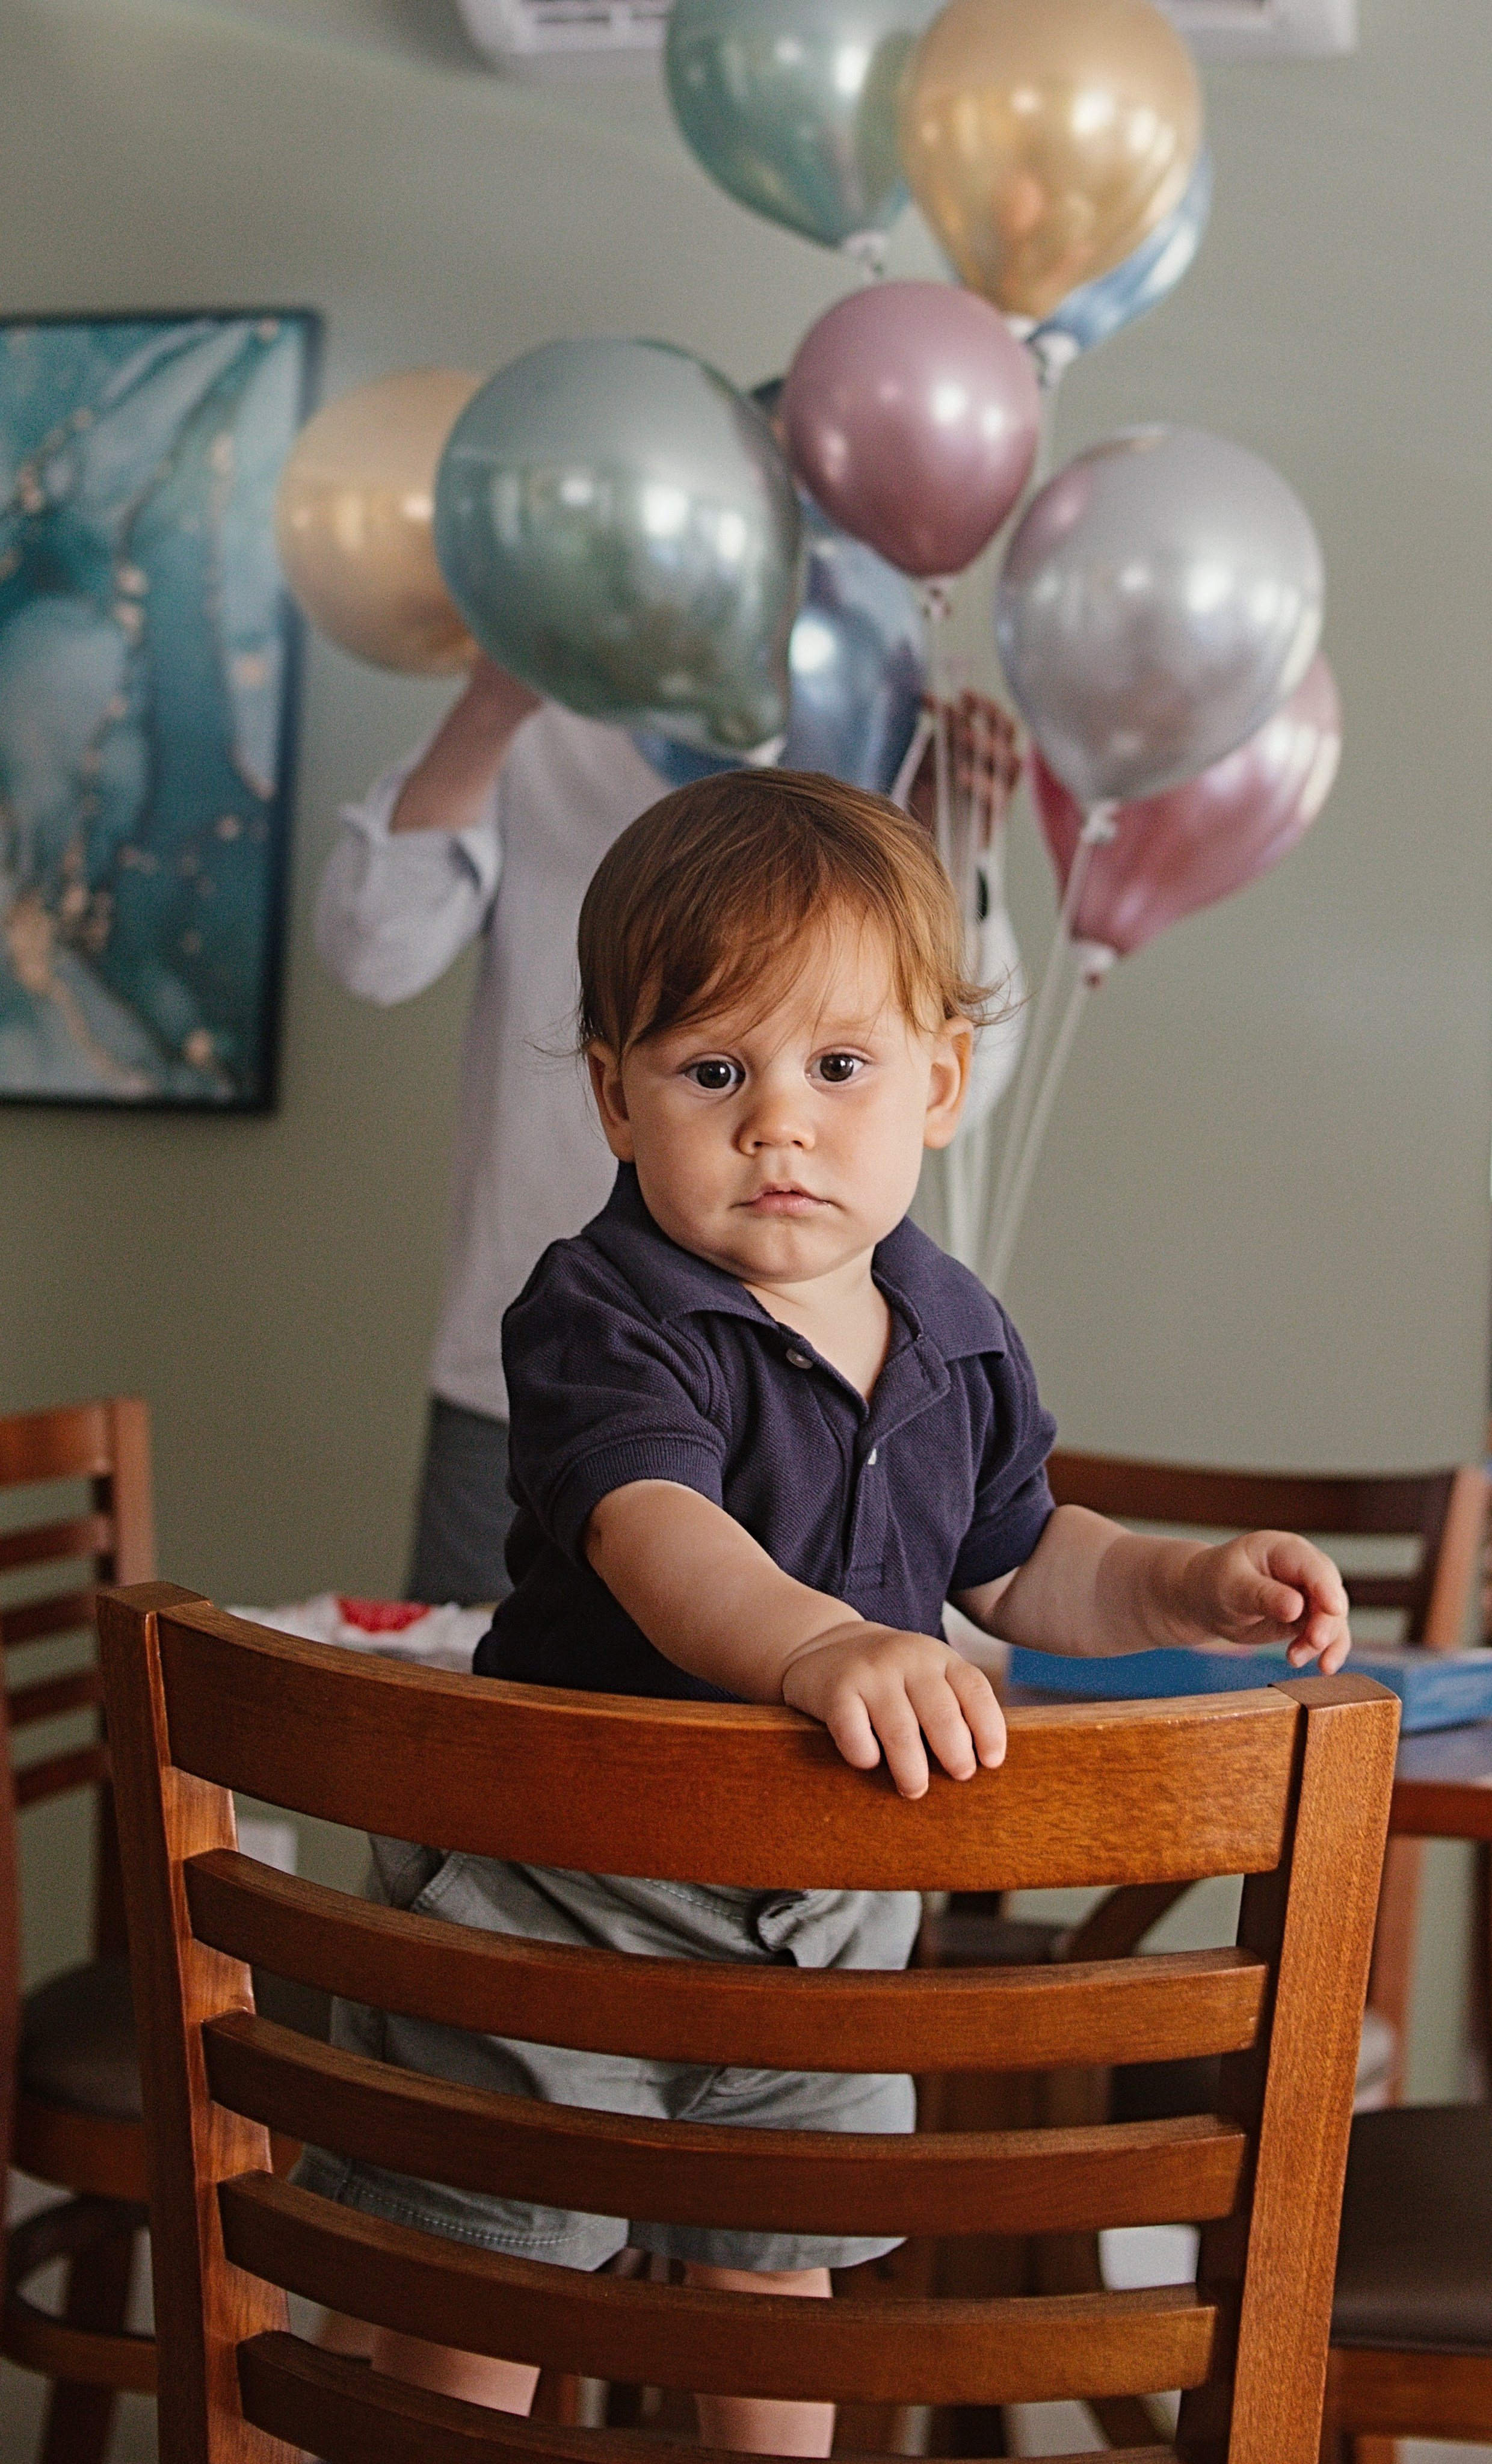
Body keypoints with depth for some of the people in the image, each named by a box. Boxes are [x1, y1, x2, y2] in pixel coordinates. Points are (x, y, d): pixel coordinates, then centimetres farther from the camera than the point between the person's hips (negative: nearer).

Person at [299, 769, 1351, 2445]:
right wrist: (816, 1644, -60)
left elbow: (1014, 1564, 14)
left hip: (821, 1904, 5)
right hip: (566, 1893, -5)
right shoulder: (603, 1321, -22)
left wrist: (1189, 1587, -3)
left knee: (774, 2278, 20)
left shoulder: (956, 1340, -1)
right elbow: (655, 1530, -41)